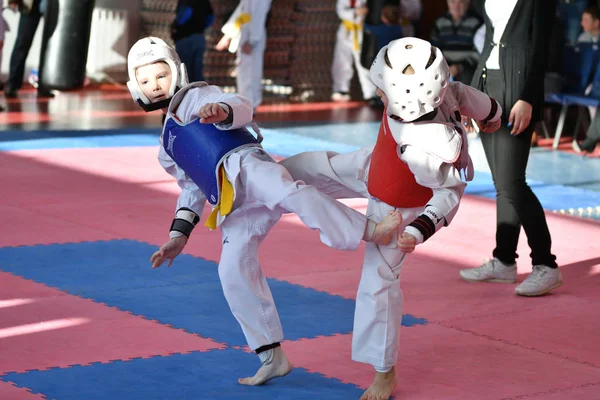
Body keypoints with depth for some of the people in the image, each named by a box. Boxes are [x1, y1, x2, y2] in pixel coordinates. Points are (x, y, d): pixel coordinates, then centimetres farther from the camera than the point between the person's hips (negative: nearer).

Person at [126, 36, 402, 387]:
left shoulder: (194, 97, 13)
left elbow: (241, 108, -7)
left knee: (290, 193, -38)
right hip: (234, 204, 7)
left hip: (245, 164, -7)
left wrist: (221, 112, -31)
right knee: (234, 273, -3)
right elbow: (193, 188, 38)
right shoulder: (168, 147, 33)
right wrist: (179, 235, 29)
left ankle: (371, 231, -52)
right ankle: (273, 358, 4)